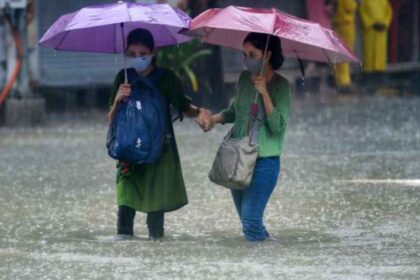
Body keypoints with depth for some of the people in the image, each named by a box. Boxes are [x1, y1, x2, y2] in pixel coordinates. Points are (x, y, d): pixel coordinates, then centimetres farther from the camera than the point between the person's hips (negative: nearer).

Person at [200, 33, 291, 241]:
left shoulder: (280, 85, -10)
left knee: (250, 220, -15)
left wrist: (264, 93, -24)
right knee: (246, 219, 11)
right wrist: (214, 119, 3)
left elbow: (278, 126, -18)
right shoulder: (244, 79, 7)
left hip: (264, 160, -7)